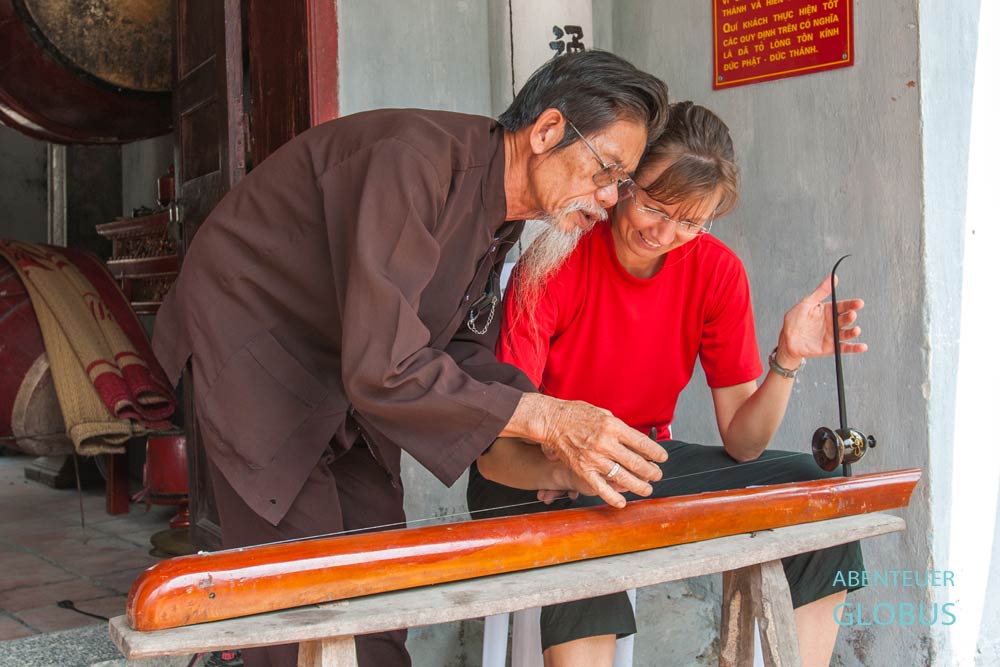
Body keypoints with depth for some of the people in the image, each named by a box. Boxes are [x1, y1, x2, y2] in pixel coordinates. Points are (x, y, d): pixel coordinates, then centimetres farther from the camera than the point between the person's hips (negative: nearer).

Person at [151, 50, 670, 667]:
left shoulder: (502, 213, -3)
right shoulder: (414, 159, -33)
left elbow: (466, 350, 1)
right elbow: (381, 368, -37)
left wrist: (559, 438, -14)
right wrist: (542, 417, -34)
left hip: (349, 377, 9)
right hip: (253, 356, -8)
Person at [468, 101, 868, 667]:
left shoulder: (717, 271, -8)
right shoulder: (552, 269, -20)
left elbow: (742, 443, -6)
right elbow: (494, 451, -25)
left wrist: (788, 361, -22)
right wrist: (566, 469, -46)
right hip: (538, 474, -4)